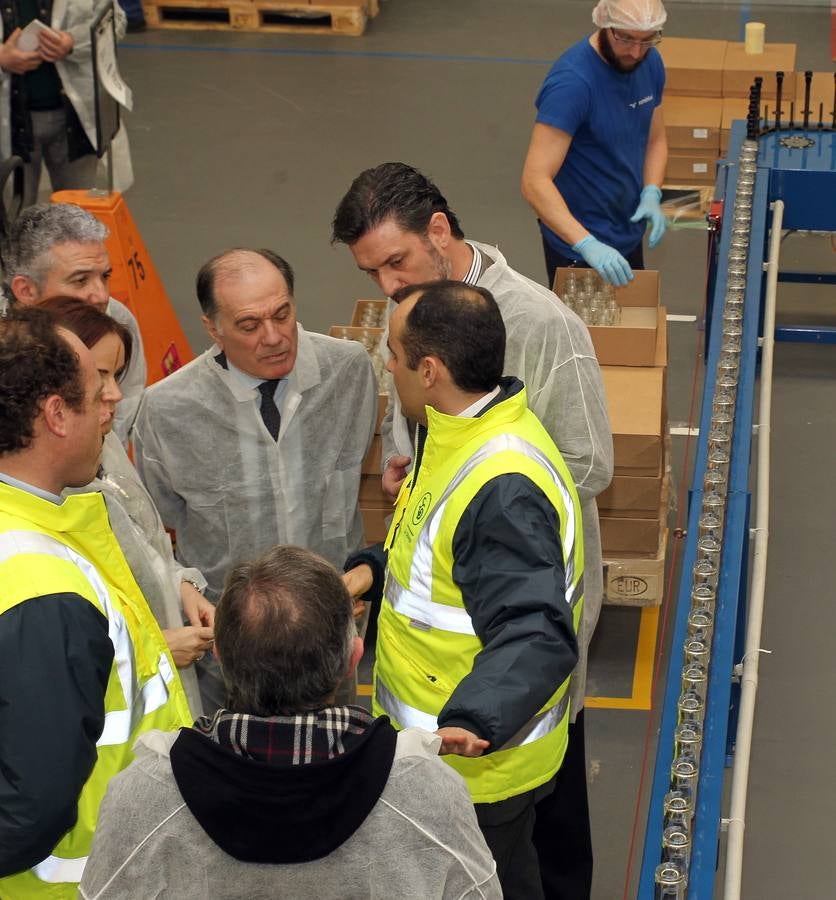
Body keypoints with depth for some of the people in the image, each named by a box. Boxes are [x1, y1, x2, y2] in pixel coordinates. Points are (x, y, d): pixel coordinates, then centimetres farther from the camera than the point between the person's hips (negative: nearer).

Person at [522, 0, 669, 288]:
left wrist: (651, 194, -9)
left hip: (629, 236, 7)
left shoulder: (650, 62, -5)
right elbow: (534, 181, -32)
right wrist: (586, 244, -43)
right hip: (578, 248, -7)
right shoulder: (571, 82, -27)